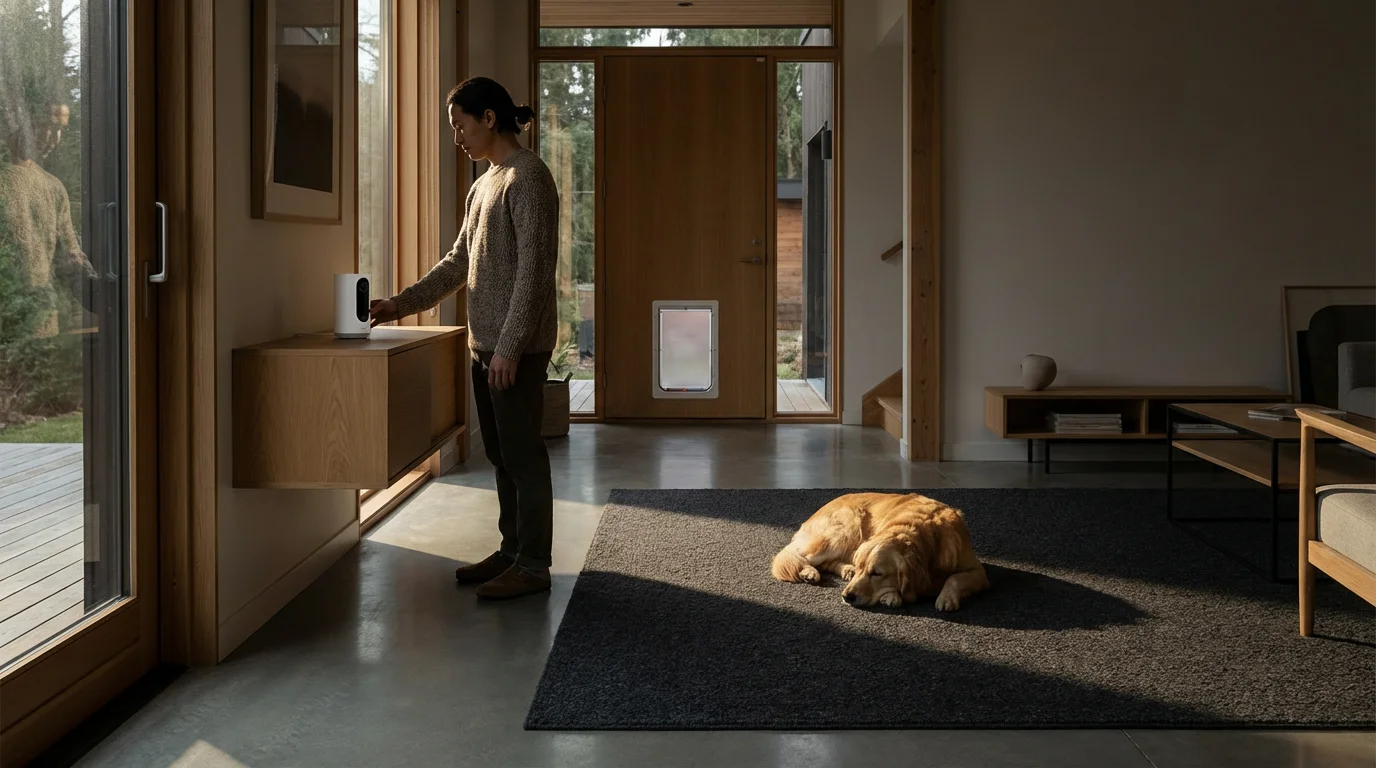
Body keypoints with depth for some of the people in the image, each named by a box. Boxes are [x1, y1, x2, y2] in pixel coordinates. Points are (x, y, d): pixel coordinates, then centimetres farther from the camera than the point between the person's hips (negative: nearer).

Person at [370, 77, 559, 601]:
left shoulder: (528, 175, -11)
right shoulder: (483, 185, 18)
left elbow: (534, 267, -17)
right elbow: (458, 263, 22)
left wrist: (510, 346, -21)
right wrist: (402, 303, 13)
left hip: (517, 346, -9)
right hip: (485, 342, 9)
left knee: (522, 454, -4)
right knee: (501, 454, 14)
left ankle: (533, 565, 4)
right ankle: (511, 550, 24)